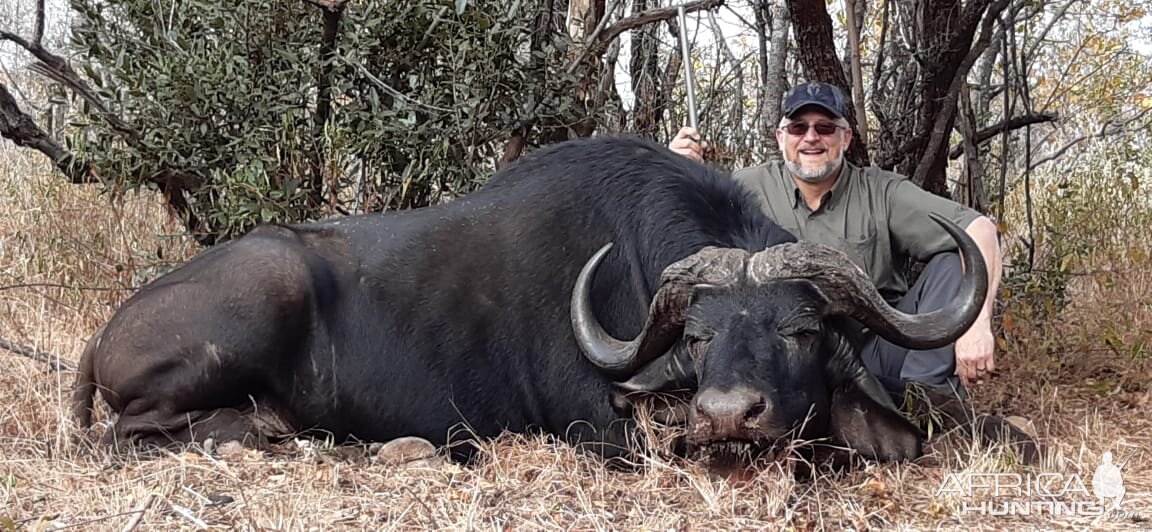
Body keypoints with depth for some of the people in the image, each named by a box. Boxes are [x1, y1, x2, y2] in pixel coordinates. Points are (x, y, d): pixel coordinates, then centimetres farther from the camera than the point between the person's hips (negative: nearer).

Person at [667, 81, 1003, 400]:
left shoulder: (881, 193, -2)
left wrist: (976, 324, -28)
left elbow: (979, 228, -12)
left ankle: (930, 394, -28)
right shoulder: (753, 188, 3)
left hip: (878, 352, 1)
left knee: (954, 260, -16)